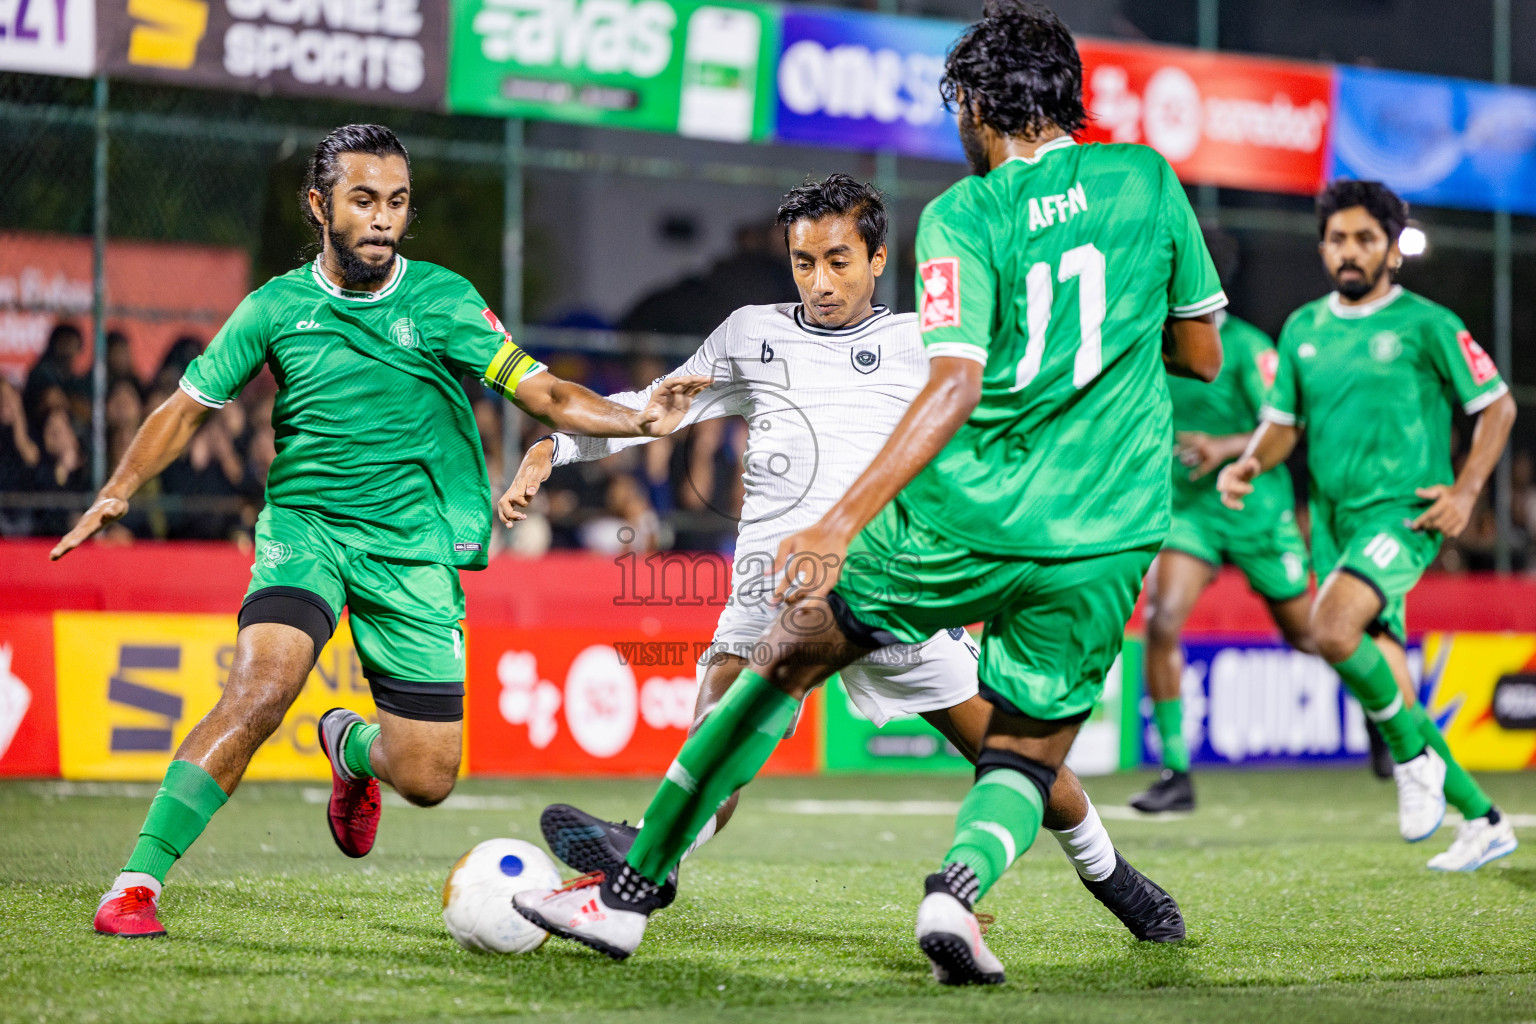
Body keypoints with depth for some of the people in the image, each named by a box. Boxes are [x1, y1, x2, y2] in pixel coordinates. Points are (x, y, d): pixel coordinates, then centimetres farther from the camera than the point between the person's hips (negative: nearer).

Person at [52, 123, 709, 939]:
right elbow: (188, 407, 10)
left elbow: (543, 393, -6)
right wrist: (117, 492, -5)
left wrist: (636, 419, -22)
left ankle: (351, 747, 40)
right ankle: (135, 884, -24)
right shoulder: (275, 308, 1)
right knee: (261, 685, -30)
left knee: (427, 779, 1)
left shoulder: (440, 301, -2)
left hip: (413, 547, 1)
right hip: (303, 526, -1)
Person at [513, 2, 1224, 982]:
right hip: (1103, 542, 2)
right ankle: (960, 884, -18)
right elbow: (1203, 355, 14)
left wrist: (843, 521, -25)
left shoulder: (960, 216, -5)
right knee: (1028, 753, 16)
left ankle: (633, 889, 18)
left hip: (962, 518, -2)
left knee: (789, 660, 15)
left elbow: (955, 383, -19)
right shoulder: (1148, 179, 6)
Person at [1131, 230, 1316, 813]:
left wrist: (1226, 449, -29)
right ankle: (1176, 774, -14)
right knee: (1161, 622, -18)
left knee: (1306, 634, 10)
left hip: (1256, 512, -4)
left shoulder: (1245, 347, -14)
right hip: (1186, 512, 4)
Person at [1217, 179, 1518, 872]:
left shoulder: (1425, 324, -2)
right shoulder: (1304, 328, 12)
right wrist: (1247, 464, -2)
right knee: (1389, 697, 6)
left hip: (1404, 515, -6)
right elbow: (1282, 422, 18)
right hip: (1334, 523, 6)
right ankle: (1483, 821, 20)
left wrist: (1466, 489, -8)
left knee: (1332, 630, -31)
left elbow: (1497, 405, 3)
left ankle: (1414, 754, -10)